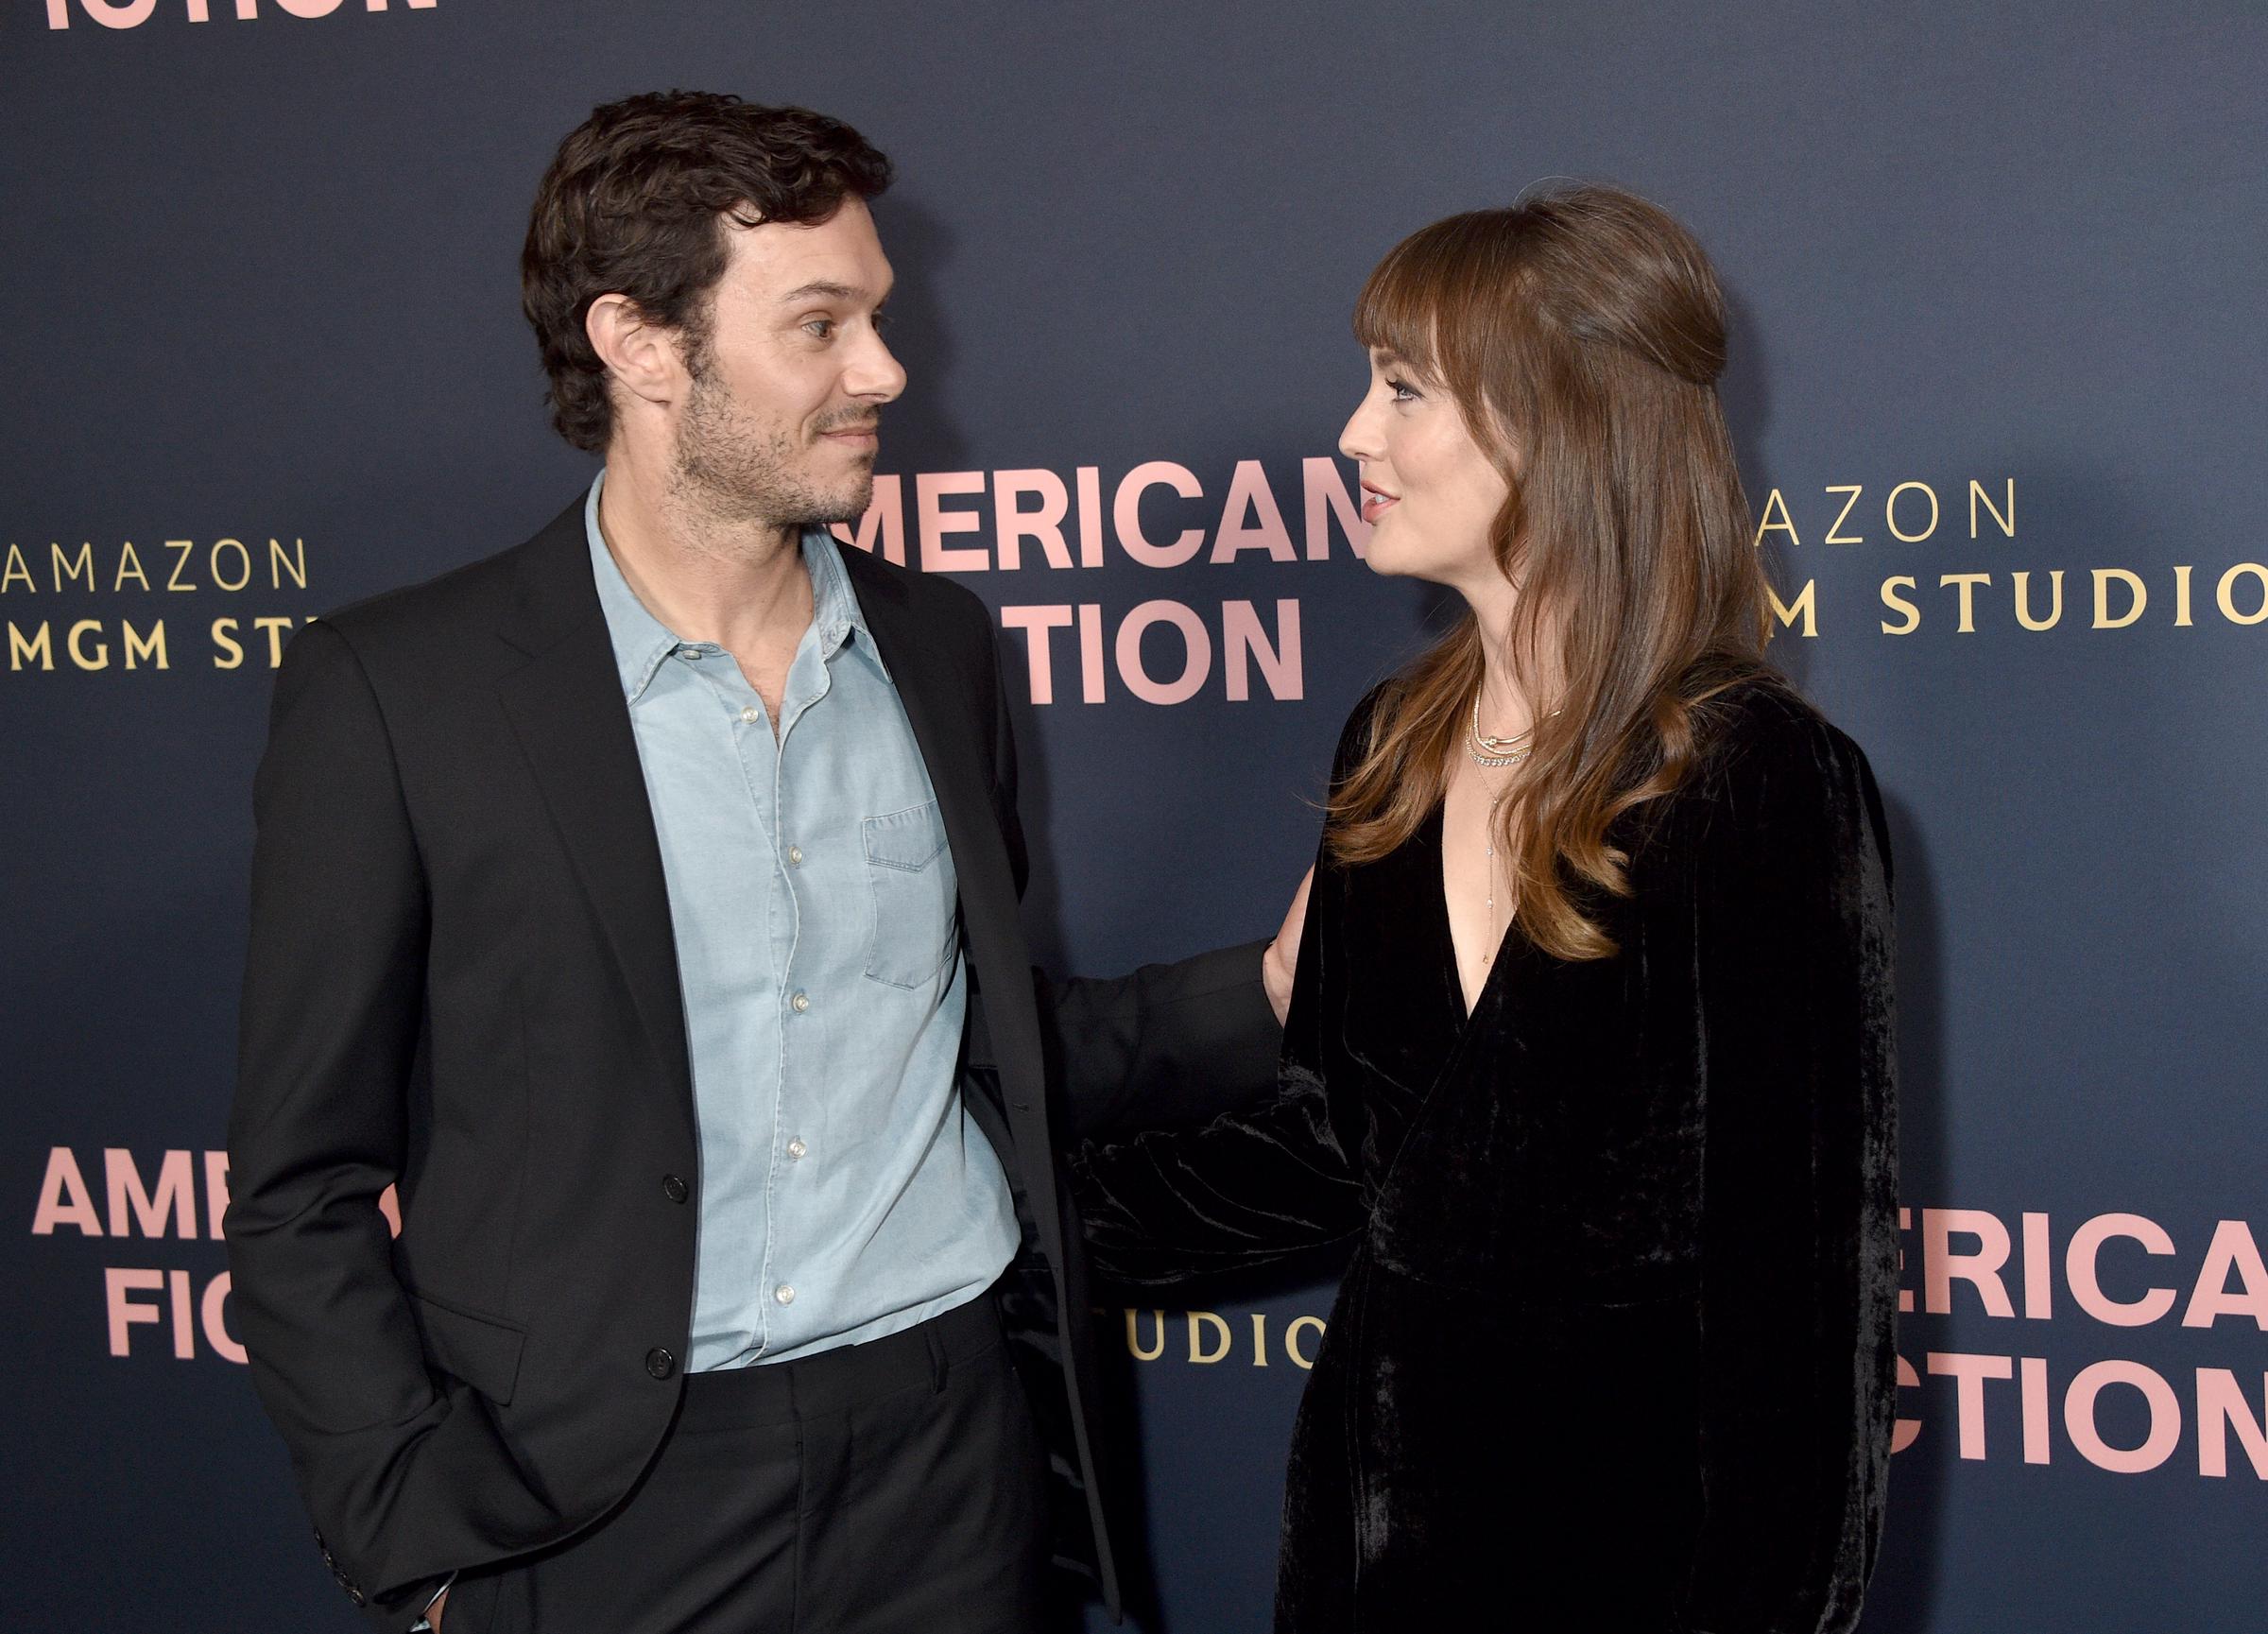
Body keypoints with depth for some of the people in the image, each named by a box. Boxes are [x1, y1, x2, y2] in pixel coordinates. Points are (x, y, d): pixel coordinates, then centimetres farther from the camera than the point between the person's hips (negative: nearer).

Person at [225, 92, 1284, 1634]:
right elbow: (302, 1192, -4)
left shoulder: (939, 646, 8)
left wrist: (1269, 991, 5)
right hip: (606, 1504, -4)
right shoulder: (391, 692, -7)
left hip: (953, 1448, 4)